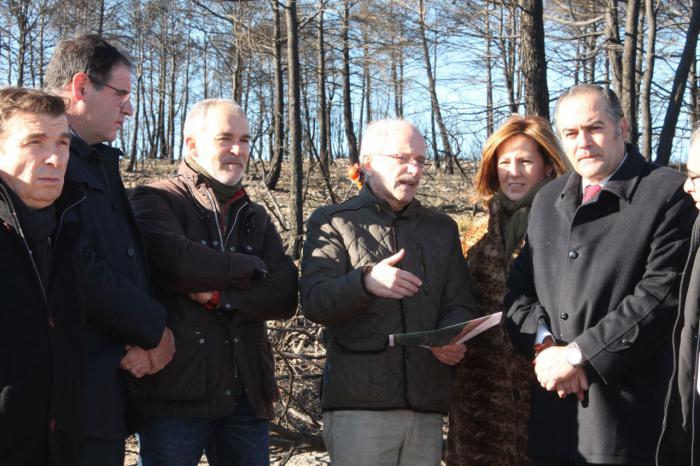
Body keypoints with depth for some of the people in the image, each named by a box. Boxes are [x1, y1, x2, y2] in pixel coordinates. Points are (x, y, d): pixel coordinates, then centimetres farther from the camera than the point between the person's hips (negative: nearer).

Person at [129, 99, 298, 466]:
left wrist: (220, 297, -12)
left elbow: (285, 296, 4)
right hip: (175, 393, -5)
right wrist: (251, 267, -7)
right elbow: (174, 263, -22)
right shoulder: (156, 201, 0)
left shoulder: (255, 217, 18)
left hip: (246, 395, 5)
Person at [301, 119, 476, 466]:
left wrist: (452, 340, -11)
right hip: (358, 404, -4)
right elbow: (314, 302, -7)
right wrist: (365, 281, -27)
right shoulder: (332, 223, 5)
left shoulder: (442, 228, 19)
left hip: (427, 405, 4)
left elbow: (459, 305, 12)